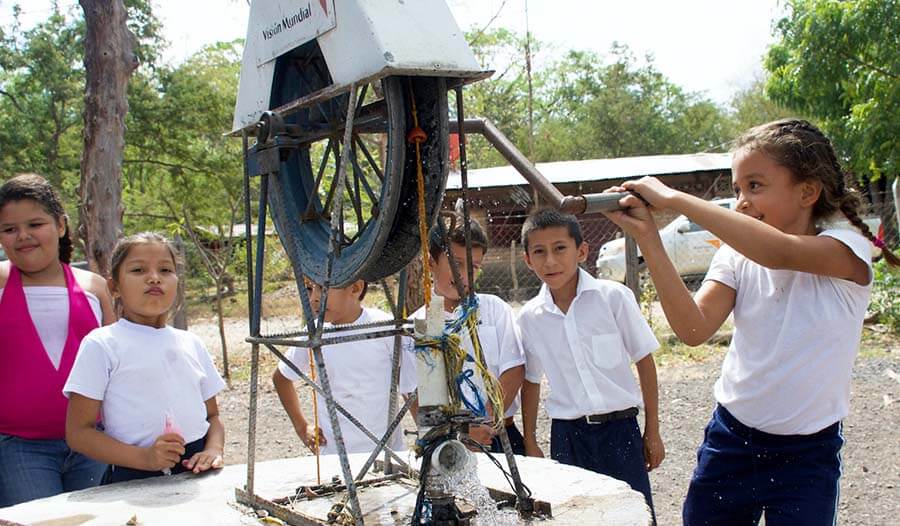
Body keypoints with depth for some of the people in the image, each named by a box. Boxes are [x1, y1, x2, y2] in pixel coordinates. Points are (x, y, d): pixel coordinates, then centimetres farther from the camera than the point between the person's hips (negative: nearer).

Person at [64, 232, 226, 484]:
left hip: (195, 472, 4)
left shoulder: (191, 343, 12)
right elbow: (78, 432, -4)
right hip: (132, 481, -3)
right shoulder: (102, 344, -1)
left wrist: (214, 450, -3)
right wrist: (144, 458, -16)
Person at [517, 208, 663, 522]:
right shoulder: (530, 317, 0)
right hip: (567, 435, 2)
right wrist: (530, 444, 11)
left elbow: (644, 361, -1)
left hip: (620, 428, -2)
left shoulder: (614, 297, -8)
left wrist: (652, 432, 2)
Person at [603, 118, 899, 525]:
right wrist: (648, 240, -24)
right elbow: (694, 330, -16)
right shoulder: (736, 255, -1)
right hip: (730, 440, 3)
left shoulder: (848, 251, -12)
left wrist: (673, 198, -33)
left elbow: (779, 253, -34)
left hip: (807, 454, -3)